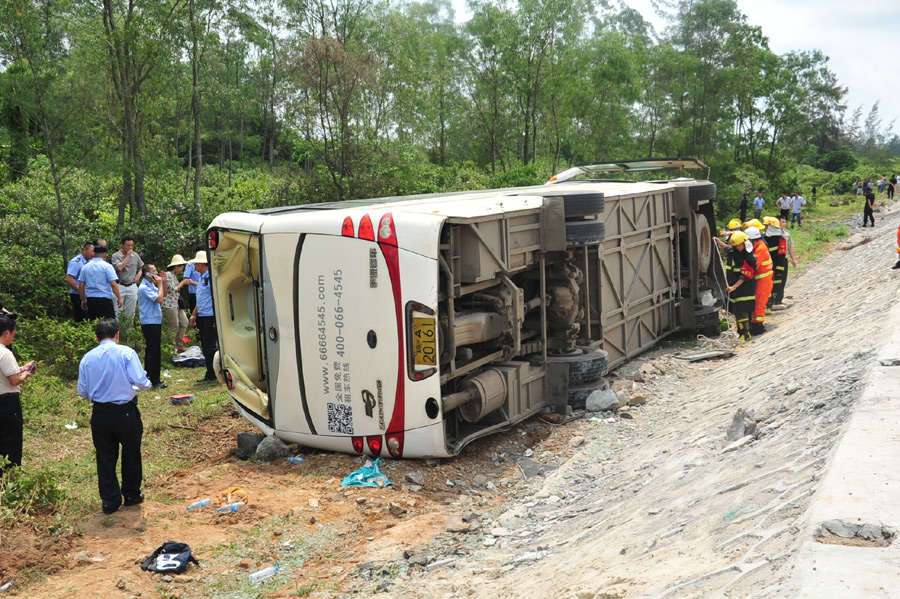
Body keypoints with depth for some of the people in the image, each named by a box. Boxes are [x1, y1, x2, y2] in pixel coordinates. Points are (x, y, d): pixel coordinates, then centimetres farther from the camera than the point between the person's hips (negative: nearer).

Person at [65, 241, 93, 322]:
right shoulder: (76, 262, -12)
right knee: (81, 322, -6)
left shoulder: (90, 262, 13)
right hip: (78, 296, -8)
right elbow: (69, 279, -20)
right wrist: (81, 292, -19)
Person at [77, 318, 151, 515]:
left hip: (100, 414, 3)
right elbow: (140, 380, -17)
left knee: (105, 457, 12)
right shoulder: (126, 353, -10)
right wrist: (147, 385, 5)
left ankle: (110, 501, 18)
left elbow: (82, 391, 3)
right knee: (131, 454, 15)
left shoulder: (87, 358, 1)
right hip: (125, 412, -3)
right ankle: (131, 495, 28)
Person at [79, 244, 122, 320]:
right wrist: (119, 298, -3)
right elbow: (113, 284, -11)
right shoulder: (107, 266, -6)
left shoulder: (85, 267, 9)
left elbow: (81, 286, 10)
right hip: (104, 299, -5)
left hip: (90, 299, 5)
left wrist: (83, 300, 19)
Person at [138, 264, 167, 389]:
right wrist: (160, 284, -13)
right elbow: (159, 299, -23)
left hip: (156, 322, 10)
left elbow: (164, 295, 23)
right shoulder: (144, 287, -16)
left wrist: (163, 282, 12)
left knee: (151, 351, 16)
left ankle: (149, 378, 25)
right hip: (150, 323, -10)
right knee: (154, 351, -8)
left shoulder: (152, 286, 14)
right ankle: (154, 380, -5)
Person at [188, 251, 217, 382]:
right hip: (202, 317, 10)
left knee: (209, 347, -5)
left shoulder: (211, 277, -14)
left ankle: (211, 375, 3)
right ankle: (210, 374, 19)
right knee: (205, 347, 12)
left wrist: (216, 318, -21)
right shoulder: (202, 277, 16)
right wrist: (194, 314, 24)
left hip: (210, 317, -10)